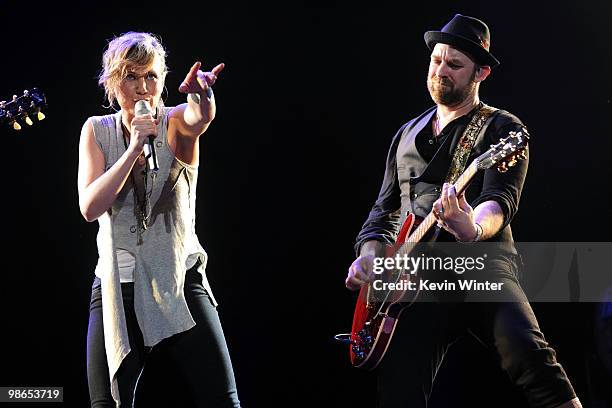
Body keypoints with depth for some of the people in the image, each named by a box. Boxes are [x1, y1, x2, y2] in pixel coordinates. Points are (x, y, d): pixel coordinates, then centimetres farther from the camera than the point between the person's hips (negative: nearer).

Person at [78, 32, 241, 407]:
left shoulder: (176, 123, -3)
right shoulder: (98, 130, 2)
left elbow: (201, 118, -29)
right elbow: (90, 207, -10)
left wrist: (201, 95, -53)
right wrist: (134, 148, -21)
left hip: (181, 282, -2)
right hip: (117, 288, 2)